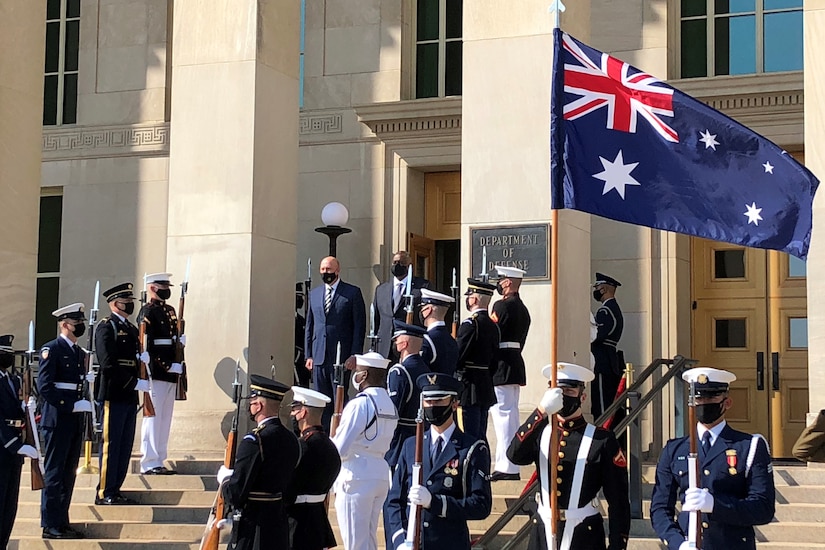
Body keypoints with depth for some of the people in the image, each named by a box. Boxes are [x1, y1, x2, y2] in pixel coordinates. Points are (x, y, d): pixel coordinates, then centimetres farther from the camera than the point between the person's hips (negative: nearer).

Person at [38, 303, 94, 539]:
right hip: (57, 419, -8)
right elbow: (44, 386, -15)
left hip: (75, 420, 8)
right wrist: (72, 405, -19)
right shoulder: (52, 349, -8)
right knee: (54, 473, -4)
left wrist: (89, 379, 0)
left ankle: (62, 522, 16)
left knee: (69, 474, 10)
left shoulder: (80, 353, 16)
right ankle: (50, 525, 0)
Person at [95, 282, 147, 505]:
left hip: (130, 396, 8)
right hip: (113, 395, -8)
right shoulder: (106, 327, -7)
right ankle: (105, 493, 0)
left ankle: (115, 490, 15)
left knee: (125, 446, 9)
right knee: (110, 445, -5)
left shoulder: (132, 329, 19)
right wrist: (135, 383, -17)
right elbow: (109, 364, -16)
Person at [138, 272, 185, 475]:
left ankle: (159, 461, 17)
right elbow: (146, 344, -16)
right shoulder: (147, 312, -9)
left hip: (170, 373, 9)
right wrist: (164, 366, -19)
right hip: (156, 373, -9)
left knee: (165, 418, 11)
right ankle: (150, 464, -5)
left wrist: (177, 366, 12)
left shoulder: (170, 311, 18)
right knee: (153, 416, -7)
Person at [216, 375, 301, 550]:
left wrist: (224, 478, 4)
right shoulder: (291, 440, 6)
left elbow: (235, 495, -19)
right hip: (280, 530, 8)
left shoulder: (254, 441, -18)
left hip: (252, 536, -8)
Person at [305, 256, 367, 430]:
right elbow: (309, 326, 17)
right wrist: (309, 355, 9)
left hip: (341, 356, -4)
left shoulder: (352, 293, 0)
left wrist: (354, 355, -9)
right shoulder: (314, 293, 15)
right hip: (319, 355, 5)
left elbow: (359, 326, -2)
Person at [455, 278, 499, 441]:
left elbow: (458, 356, -17)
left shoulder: (470, 324, -14)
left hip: (469, 387, -9)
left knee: (469, 436, -7)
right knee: (481, 436, 14)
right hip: (486, 388, 9)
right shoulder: (492, 326, 12)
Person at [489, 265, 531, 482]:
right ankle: (511, 466, 17)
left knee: (502, 414, -9)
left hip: (502, 366, -10)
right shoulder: (522, 309, 17)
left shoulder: (502, 305, -13)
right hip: (516, 364, 10)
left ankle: (505, 467, -10)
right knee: (511, 414, 12)